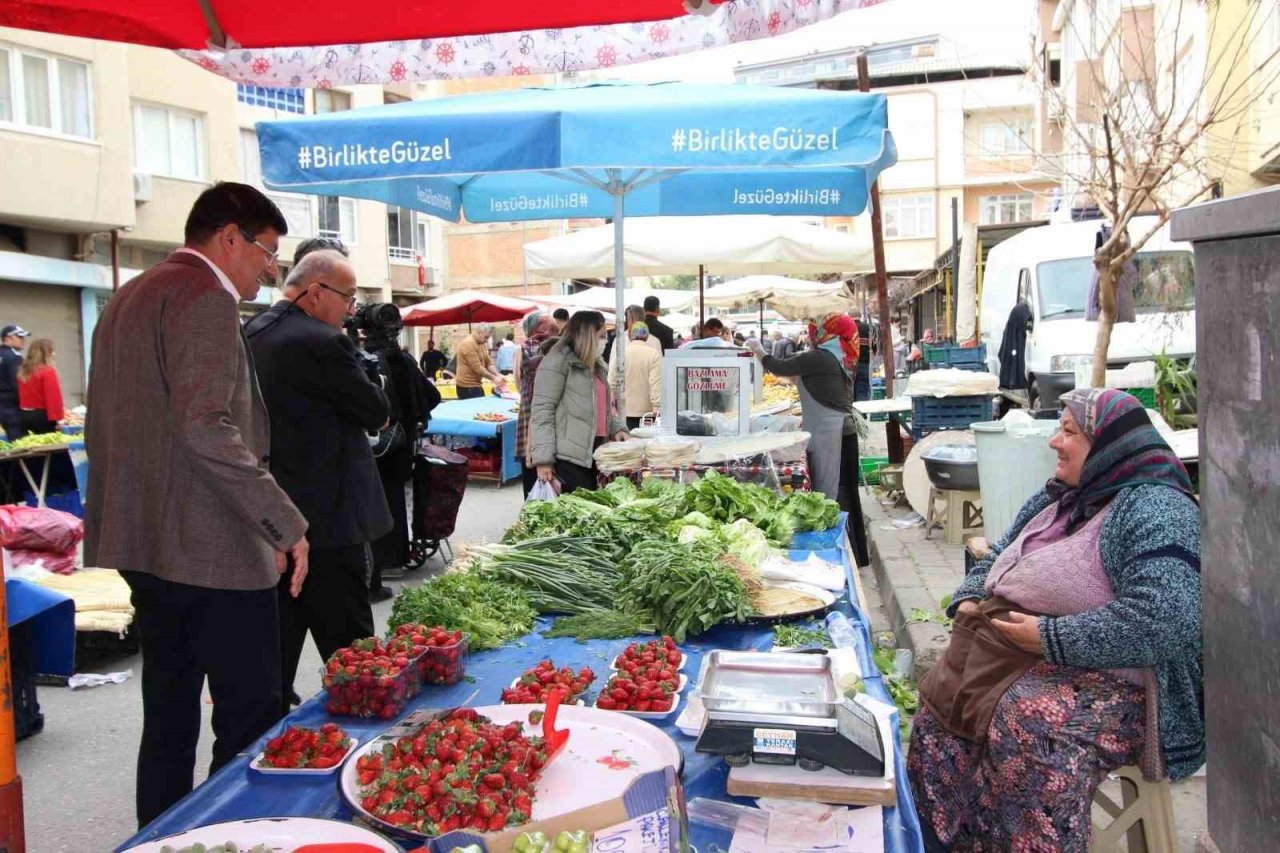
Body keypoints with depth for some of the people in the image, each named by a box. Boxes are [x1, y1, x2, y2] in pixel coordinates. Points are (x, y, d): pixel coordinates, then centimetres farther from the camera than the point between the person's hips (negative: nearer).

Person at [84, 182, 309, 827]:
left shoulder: (127, 299, 18)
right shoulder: (206, 297, -13)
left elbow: (103, 429, 23)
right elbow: (206, 428, -25)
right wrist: (286, 523, -22)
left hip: (144, 546, 10)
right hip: (213, 550, -10)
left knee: (168, 723, 18)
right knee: (251, 726, -2)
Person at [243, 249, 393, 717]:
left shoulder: (249, 335, 10)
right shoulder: (323, 343, -18)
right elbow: (377, 412, -11)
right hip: (327, 520, -9)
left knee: (274, 647, 18)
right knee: (348, 653, 2)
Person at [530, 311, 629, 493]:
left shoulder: (595, 366, 21)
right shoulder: (557, 362, -8)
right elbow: (542, 410, -14)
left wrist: (617, 427, 10)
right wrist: (543, 458, -19)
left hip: (592, 452, 9)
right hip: (568, 456, -9)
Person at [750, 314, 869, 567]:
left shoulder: (819, 358, -14)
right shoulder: (841, 360, 13)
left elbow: (780, 368, -10)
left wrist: (760, 353, 6)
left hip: (827, 435, -9)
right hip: (844, 431, 9)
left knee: (828, 492, -4)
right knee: (845, 491, 14)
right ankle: (856, 554, 23)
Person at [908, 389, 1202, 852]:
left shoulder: (1155, 509, -14)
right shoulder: (1058, 497, 14)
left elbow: (1164, 619, -27)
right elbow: (997, 558, 27)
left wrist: (1049, 638, -23)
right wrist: (969, 600, 6)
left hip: (1108, 679, -9)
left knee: (1028, 724, -34)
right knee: (939, 694, -6)